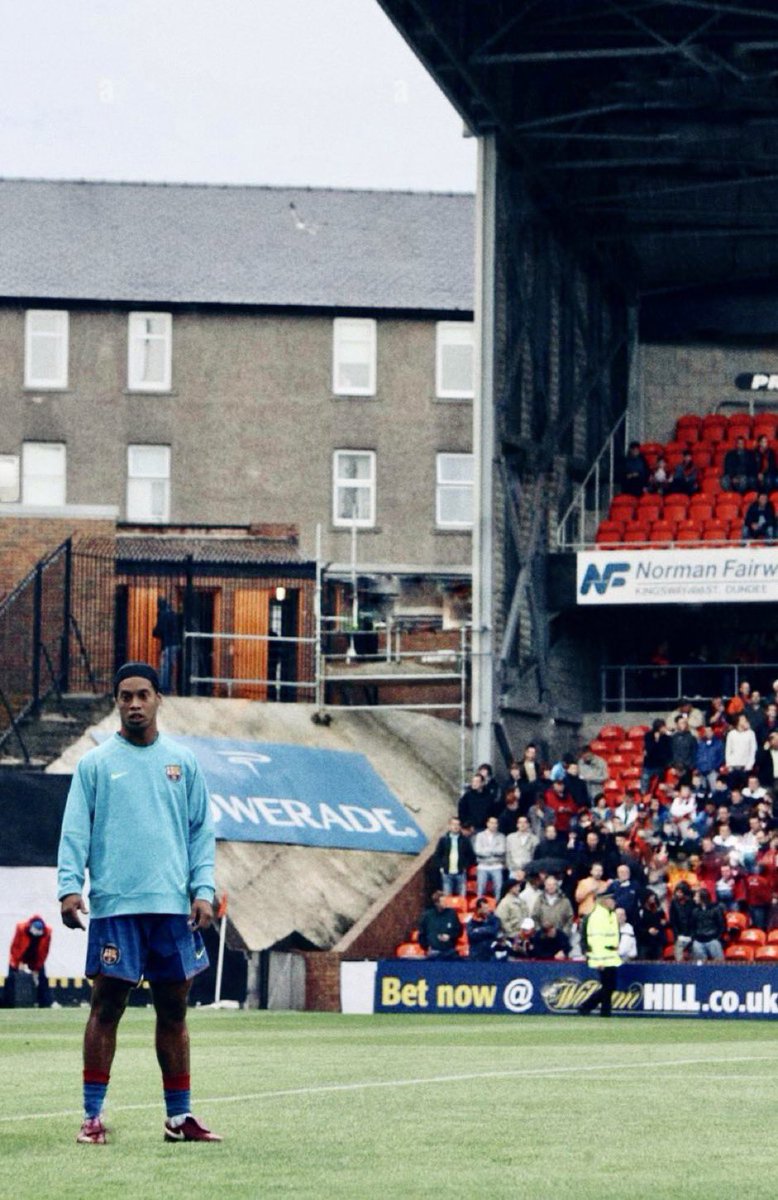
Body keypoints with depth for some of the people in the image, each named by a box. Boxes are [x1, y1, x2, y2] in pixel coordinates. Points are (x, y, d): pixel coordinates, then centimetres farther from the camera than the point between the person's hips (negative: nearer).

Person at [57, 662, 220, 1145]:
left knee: (174, 1010, 6)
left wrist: (203, 889, 1)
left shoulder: (182, 761, 11)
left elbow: (201, 830, 11)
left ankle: (179, 1116, 13)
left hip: (173, 905, 2)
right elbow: (75, 830, 1)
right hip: (114, 905, -2)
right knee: (107, 1006, -3)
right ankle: (93, 1115, 1)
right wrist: (70, 886, -12)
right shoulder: (96, 764, 5)